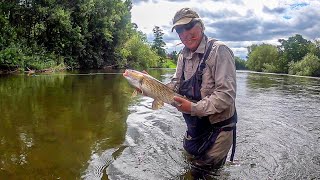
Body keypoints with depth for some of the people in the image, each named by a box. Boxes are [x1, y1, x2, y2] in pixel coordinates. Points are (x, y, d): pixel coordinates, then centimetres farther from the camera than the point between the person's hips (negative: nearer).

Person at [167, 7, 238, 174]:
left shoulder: (219, 51, -21)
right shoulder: (183, 55, 4)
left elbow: (226, 94, -27)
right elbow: (176, 85, 7)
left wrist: (194, 108, -31)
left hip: (218, 126, -7)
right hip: (194, 125, 7)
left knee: (204, 168, 8)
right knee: (190, 155, 26)